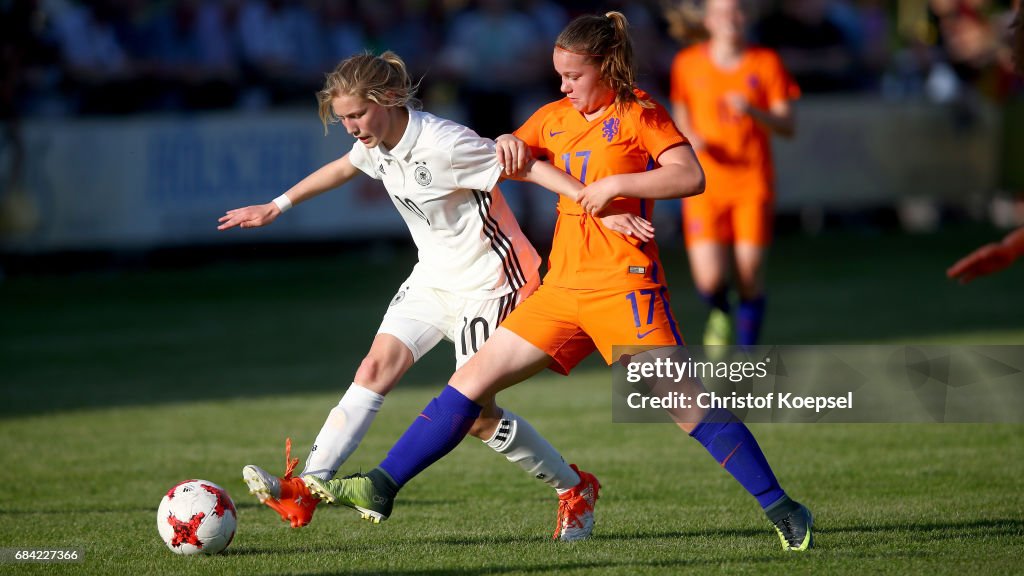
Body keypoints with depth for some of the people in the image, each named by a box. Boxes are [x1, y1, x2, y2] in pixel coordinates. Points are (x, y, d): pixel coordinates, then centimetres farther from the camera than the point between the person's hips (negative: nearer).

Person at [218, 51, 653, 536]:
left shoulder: (443, 145, -26)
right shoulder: (376, 146, -1)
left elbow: (531, 168, -26)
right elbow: (342, 168, 23)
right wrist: (275, 207, 32)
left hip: (489, 282, -7)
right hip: (433, 278, 7)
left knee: (475, 411, -5)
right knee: (376, 368, -9)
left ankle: (573, 487, 15)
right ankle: (304, 491, -14)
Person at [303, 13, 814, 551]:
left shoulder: (638, 113, -3)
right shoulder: (554, 118, 16)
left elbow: (691, 177, -14)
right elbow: (508, 159, 27)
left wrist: (616, 184, -20)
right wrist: (508, 145, 4)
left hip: (623, 286, -6)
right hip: (563, 286, 7)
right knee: (474, 376, 1)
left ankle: (779, 508, -6)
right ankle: (382, 486, 2)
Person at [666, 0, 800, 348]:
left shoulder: (766, 63, 1)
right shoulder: (688, 64, 3)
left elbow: (788, 126, -1)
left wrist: (753, 111, -19)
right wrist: (689, 137, -4)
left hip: (753, 185, 0)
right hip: (705, 185, 0)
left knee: (750, 274, -5)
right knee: (709, 277, -13)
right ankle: (720, 314, 24)